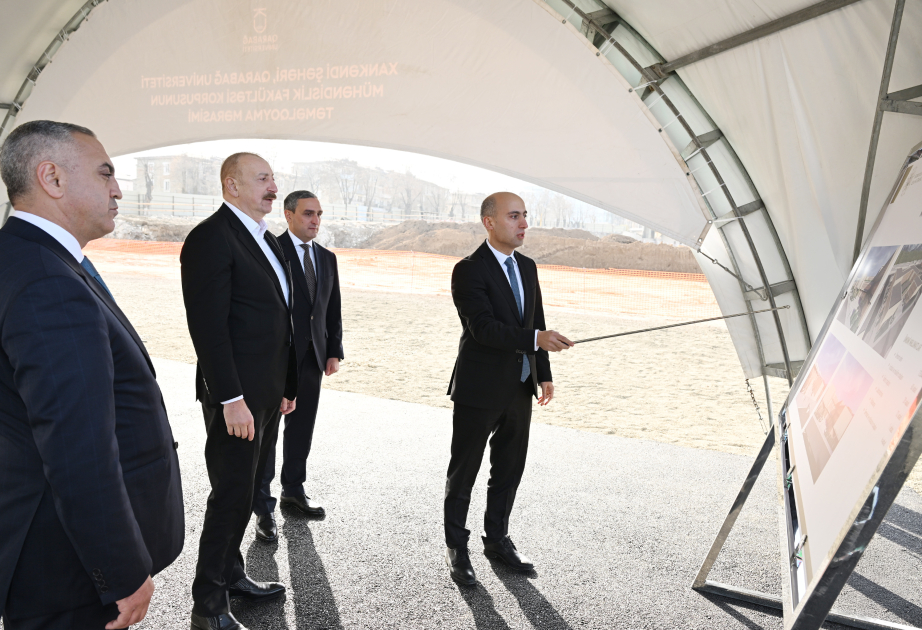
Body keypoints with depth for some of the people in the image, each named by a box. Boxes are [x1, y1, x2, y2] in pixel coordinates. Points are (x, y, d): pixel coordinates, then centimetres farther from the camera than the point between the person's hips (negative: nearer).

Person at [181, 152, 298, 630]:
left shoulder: (266, 240, 14)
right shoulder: (211, 237, -14)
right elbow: (208, 325, -20)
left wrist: (287, 385, 16)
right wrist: (231, 399, -23)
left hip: (267, 393, 9)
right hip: (237, 396, -9)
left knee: (246, 488, 19)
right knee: (232, 495, 1)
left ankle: (230, 575, 36)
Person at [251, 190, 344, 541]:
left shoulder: (327, 258, 12)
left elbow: (334, 310, 14)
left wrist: (334, 352, 7)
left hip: (313, 357, 6)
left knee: (302, 428, 14)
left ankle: (293, 490, 30)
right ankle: (263, 506, 11)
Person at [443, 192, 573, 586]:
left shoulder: (528, 267, 10)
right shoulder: (469, 270, -13)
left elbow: (536, 323, 14)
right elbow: (483, 327, -24)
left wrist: (543, 374, 11)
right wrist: (535, 339, -33)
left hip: (519, 390, 7)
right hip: (479, 390, -7)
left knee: (509, 469, 16)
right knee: (464, 471, 7)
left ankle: (497, 538, 33)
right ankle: (456, 548, 22)